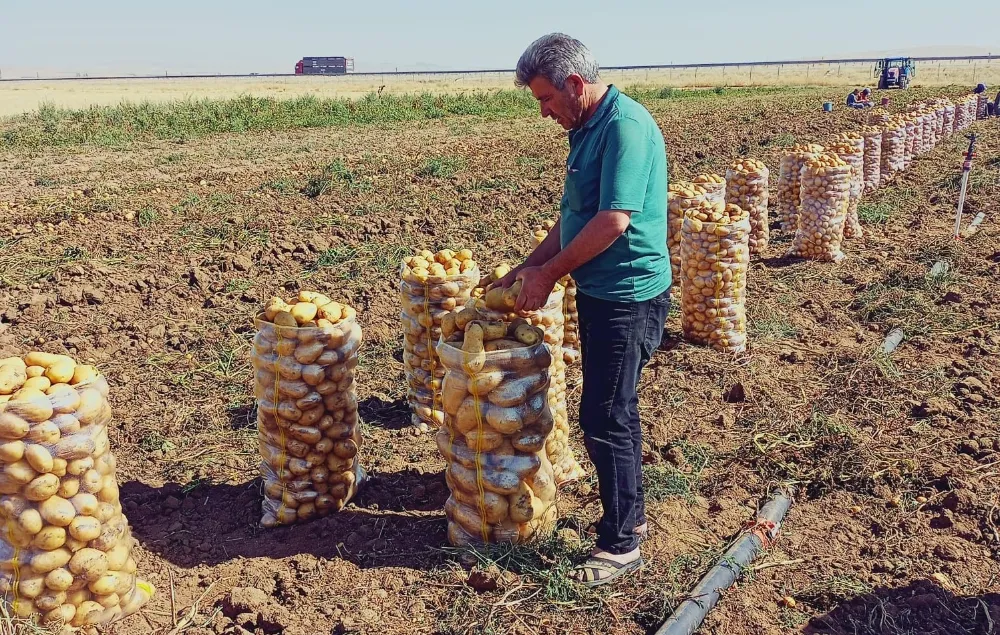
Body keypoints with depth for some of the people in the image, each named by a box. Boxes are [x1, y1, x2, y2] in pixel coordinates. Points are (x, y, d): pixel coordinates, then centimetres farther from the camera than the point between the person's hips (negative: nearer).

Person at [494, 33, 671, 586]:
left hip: (627, 296, -10)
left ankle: (621, 543, 12)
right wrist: (528, 267, 11)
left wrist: (549, 272, -15)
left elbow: (613, 220, -25)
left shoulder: (625, 125, -18)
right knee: (612, 412, 18)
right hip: (599, 291, 10)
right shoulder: (587, 129, 12)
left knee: (604, 419, -3)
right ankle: (629, 514, 34)